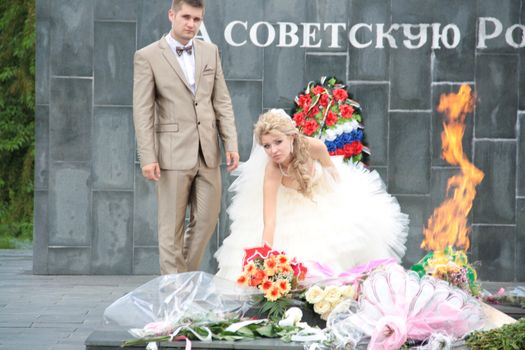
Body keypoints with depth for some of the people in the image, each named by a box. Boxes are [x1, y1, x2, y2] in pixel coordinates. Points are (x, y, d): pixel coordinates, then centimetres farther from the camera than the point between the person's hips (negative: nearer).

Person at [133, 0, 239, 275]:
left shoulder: (210, 52, 10)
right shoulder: (147, 56, -3)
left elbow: (222, 102, 11)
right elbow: (142, 112, -6)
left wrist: (231, 144, 2)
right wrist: (147, 158, -12)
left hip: (207, 152, 5)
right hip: (173, 154, -4)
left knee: (206, 219, 8)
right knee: (172, 226, 1)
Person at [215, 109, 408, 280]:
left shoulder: (314, 147, -34)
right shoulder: (272, 170, -38)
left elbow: (333, 171, -10)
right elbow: (269, 222, -41)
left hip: (325, 194, 2)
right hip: (292, 208, -2)